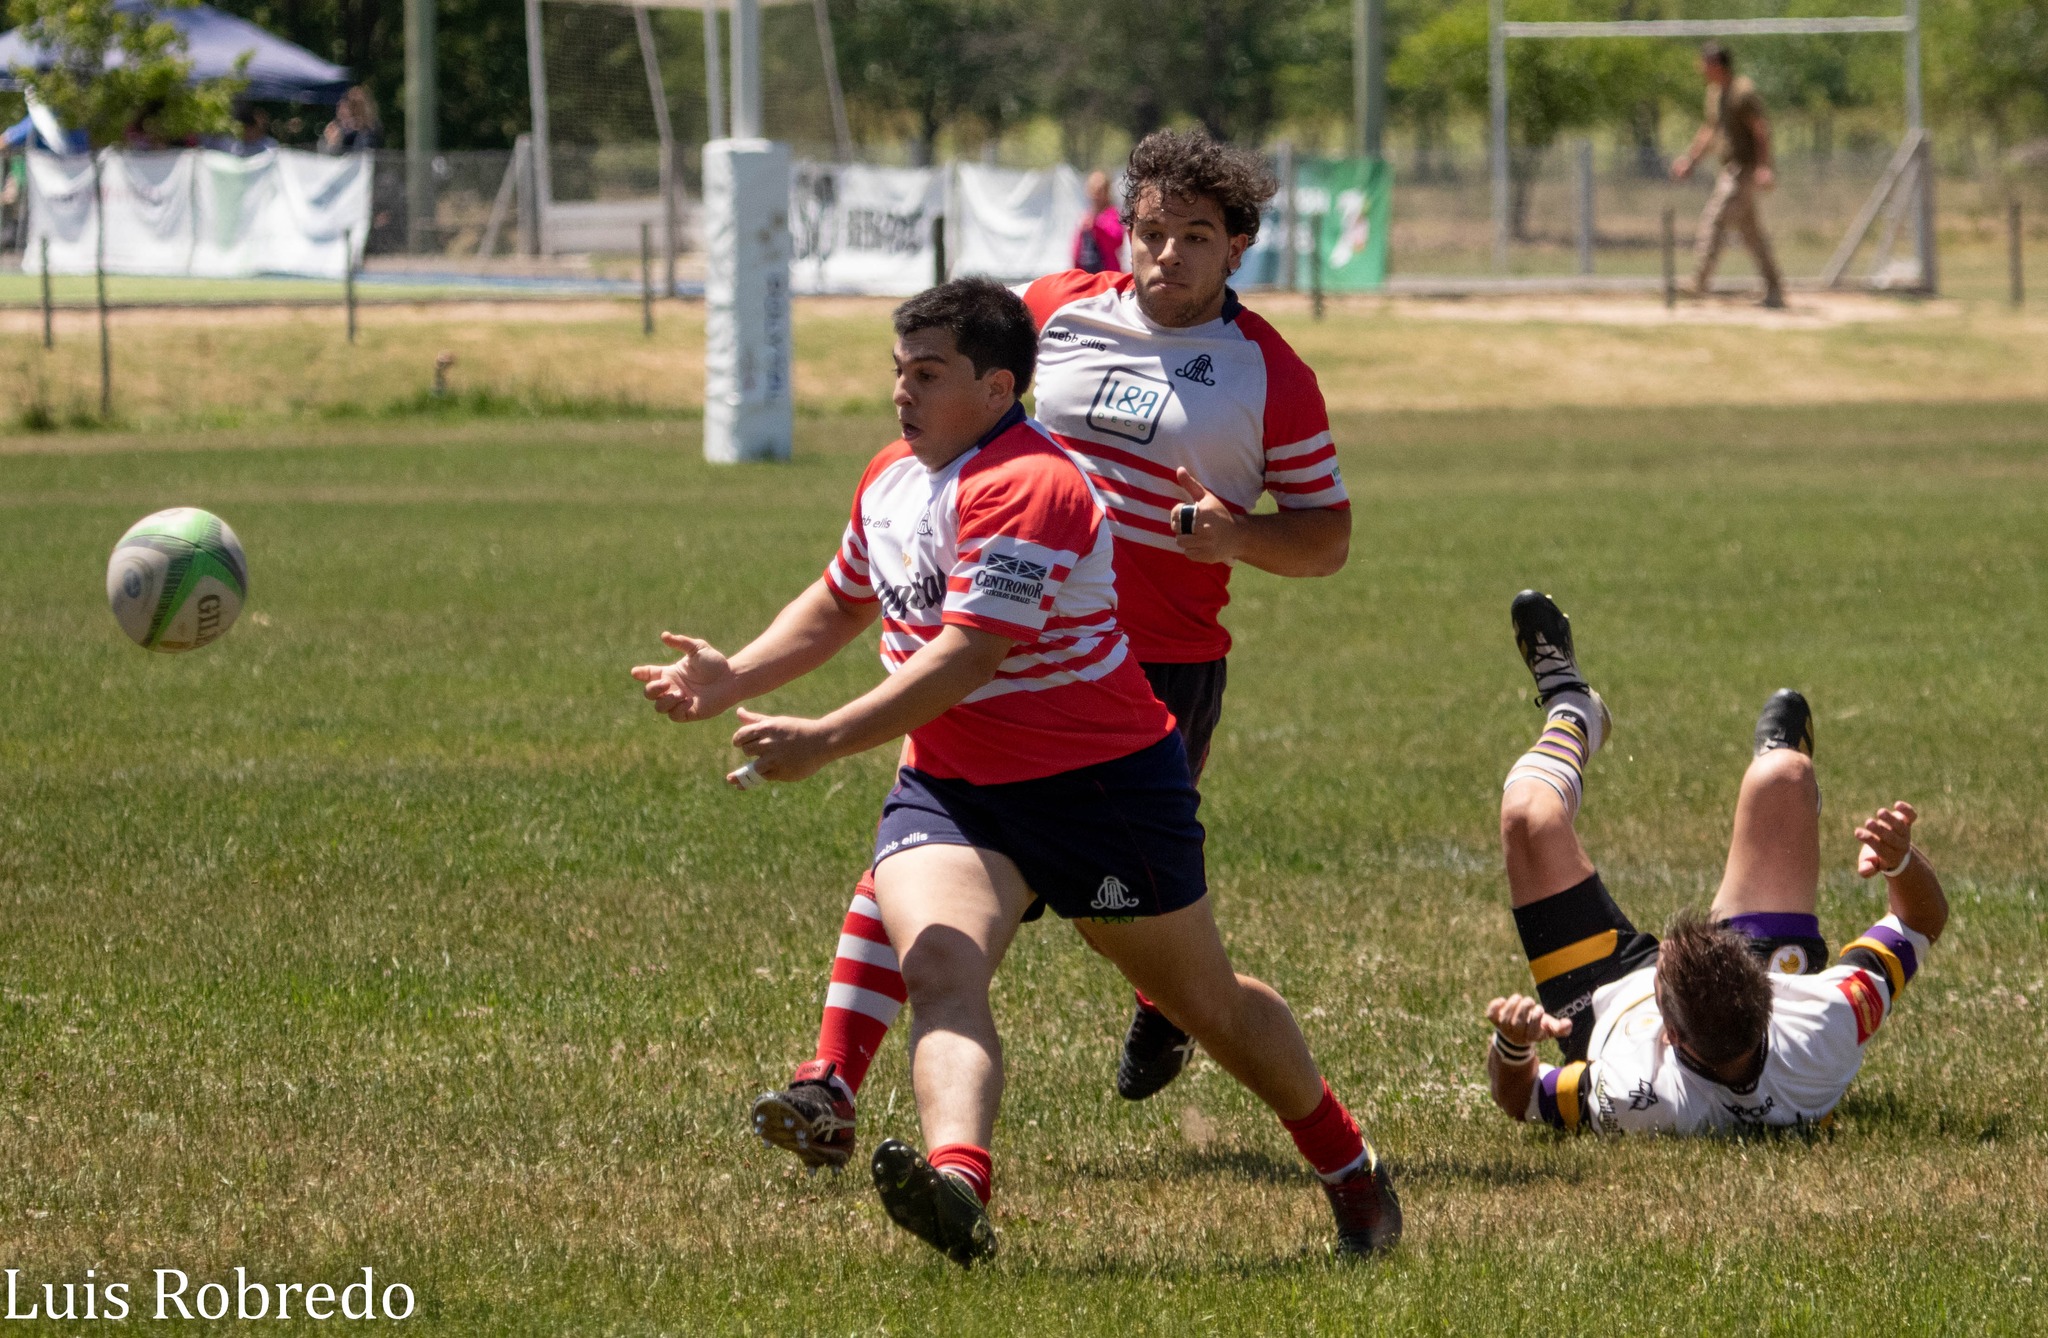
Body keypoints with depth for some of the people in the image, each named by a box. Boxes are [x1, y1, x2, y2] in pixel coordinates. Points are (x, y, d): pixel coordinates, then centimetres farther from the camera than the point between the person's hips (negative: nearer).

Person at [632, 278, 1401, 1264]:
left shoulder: (1024, 488, -23)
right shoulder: (892, 478, 7)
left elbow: (967, 656, -32)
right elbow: (842, 602, 24)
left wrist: (825, 741, -38)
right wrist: (735, 678, 7)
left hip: (1097, 781, -6)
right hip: (948, 786, 6)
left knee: (1205, 1003, 11)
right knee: (939, 971, -26)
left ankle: (1349, 1169, 36)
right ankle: (957, 1182, -50)